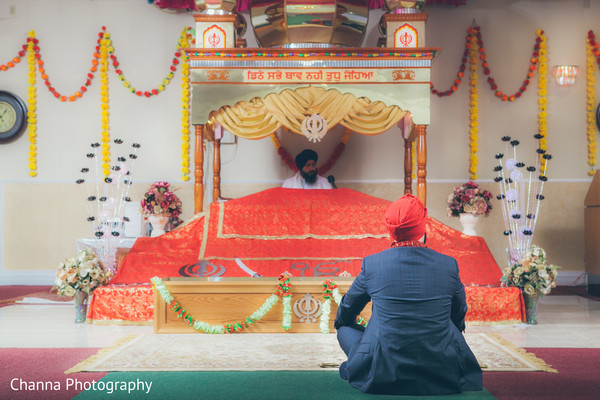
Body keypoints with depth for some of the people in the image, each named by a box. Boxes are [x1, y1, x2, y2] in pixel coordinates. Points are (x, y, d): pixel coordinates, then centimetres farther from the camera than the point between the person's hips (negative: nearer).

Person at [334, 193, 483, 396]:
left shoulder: (371, 264, -6)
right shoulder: (449, 265, -4)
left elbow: (345, 314, 12)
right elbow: (459, 318, 16)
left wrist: (343, 325, 36)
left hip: (382, 378, -1)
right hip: (442, 378, 1)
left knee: (345, 328, 22)